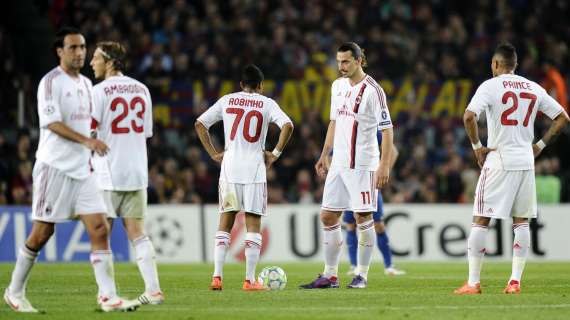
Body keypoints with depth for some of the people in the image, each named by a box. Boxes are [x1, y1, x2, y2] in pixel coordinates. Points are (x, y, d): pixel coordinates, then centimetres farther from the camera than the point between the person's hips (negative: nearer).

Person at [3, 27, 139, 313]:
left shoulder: (85, 84, 14)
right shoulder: (51, 82, -9)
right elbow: (52, 122, -19)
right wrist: (87, 141, -26)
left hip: (81, 170, 7)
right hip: (54, 168, -7)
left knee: (100, 229, -6)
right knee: (42, 233, -1)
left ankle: (108, 297, -10)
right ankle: (15, 292, 16)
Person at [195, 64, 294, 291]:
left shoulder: (227, 101, 9)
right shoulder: (266, 103, 2)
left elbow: (200, 124, 9)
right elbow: (287, 126, -12)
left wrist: (214, 154, 10)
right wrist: (275, 154, -3)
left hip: (229, 168, 2)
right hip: (255, 169, -2)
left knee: (225, 223, 10)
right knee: (253, 224, 3)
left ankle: (217, 276, 1)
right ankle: (250, 280, 0)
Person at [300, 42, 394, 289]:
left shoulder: (372, 91, -12)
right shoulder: (338, 86, 10)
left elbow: (386, 130, -13)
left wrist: (385, 165, -19)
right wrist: (325, 155, 19)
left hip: (363, 165, -7)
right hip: (338, 164, 7)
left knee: (363, 217, -2)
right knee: (328, 217, 6)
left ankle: (361, 275, 6)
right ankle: (330, 276, 12)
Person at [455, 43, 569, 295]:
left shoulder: (490, 86, -5)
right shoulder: (534, 88, 9)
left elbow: (469, 116, -20)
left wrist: (477, 146, -8)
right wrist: (540, 145, 13)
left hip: (498, 160, -4)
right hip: (526, 161, 4)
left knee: (480, 221, 1)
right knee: (521, 221, 11)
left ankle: (473, 282, -1)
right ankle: (515, 281, 4)